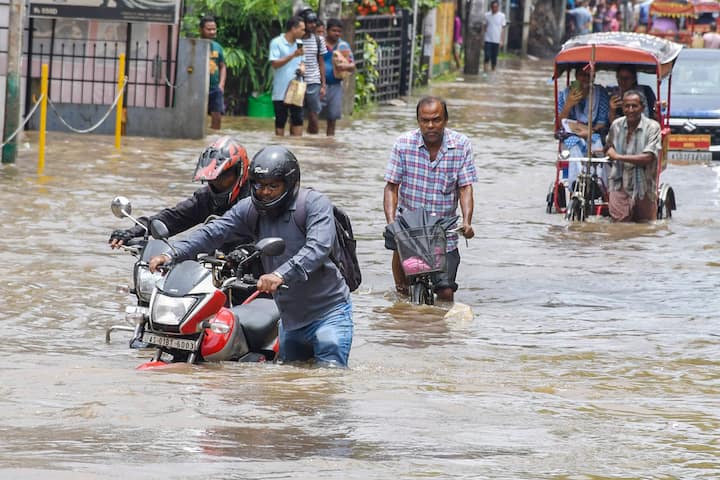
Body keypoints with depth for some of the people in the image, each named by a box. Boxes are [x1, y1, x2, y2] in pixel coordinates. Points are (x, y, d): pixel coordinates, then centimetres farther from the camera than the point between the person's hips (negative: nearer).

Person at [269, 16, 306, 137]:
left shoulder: (299, 43, 12)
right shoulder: (277, 43, -8)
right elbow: (275, 63, -14)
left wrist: (302, 67, -3)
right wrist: (293, 55, -21)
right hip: (281, 91, -5)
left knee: (297, 120, 1)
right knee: (280, 122, 3)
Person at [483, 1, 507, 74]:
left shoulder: (502, 16, 1)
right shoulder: (487, 15, 1)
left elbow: (502, 28, 4)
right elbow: (485, 27, 7)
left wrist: (501, 40, 0)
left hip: (496, 40, 1)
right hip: (488, 40, -1)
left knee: (494, 58, 6)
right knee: (487, 56, -9)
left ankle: (493, 72, 18)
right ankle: (485, 71, -7)